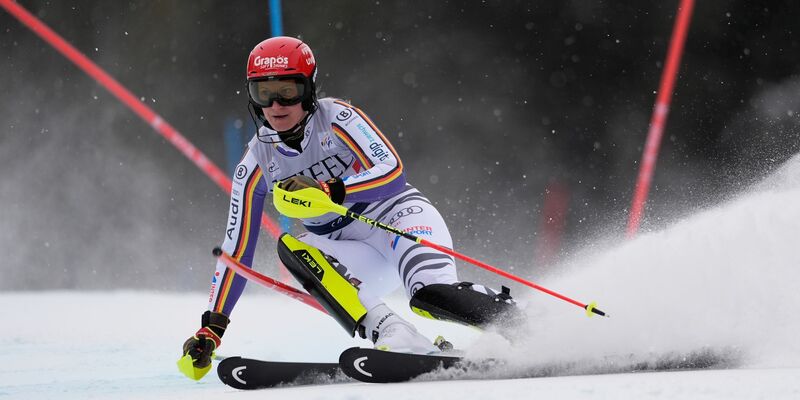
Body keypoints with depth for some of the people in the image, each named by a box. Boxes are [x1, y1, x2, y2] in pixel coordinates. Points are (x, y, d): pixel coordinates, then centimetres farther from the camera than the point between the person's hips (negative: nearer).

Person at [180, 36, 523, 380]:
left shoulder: (337, 119, -11)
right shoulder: (256, 164, 1)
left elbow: (392, 173, -23)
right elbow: (236, 250, 5)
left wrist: (328, 190, -38)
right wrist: (212, 328, 1)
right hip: (355, 262, 4)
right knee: (289, 247, -28)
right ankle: (396, 337, -42)